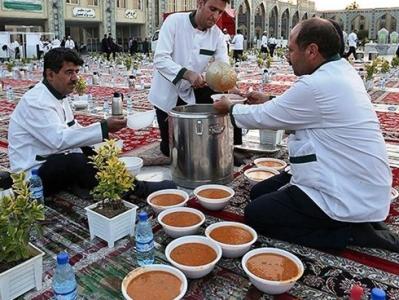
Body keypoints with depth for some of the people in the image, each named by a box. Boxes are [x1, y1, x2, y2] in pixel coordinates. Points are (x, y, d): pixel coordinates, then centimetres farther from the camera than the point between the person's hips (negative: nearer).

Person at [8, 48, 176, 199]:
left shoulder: (59, 95, 8)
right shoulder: (36, 102, -21)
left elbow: (73, 130, 10)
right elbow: (59, 139, -34)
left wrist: (104, 131, -8)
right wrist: (104, 128, -34)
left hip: (52, 160, 10)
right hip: (32, 173, -10)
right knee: (78, 161, -32)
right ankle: (141, 190, -26)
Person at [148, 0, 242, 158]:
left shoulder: (218, 35, -5)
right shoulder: (174, 21, -17)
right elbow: (160, 59, -25)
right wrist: (187, 73, -41)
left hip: (193, 93, 3)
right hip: (167, 94, -3)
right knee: (170, 148, 0)